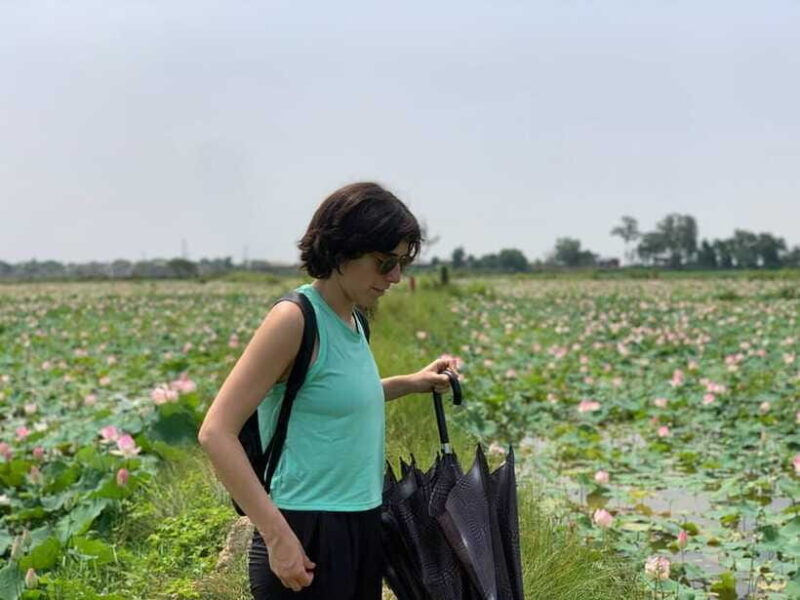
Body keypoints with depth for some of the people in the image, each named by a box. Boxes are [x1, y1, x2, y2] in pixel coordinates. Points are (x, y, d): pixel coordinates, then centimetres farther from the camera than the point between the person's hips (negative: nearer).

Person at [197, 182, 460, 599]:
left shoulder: (352, 320, 8)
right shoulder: (295, 318, -15)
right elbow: (216, 433, -18)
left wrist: (410, 384, 18)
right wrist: (278, 535, -21)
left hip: (361, 530, 8)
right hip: (307, 538, -8)